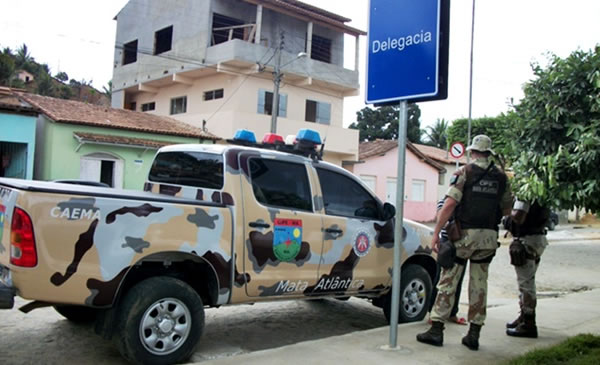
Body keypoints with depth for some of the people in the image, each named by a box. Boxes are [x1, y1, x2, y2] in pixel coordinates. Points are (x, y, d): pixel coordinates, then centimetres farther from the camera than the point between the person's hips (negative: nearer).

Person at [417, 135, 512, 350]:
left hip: (465, 234, -4)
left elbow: (449, 204, -14)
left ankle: (436, 330, 3)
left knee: (448, 281, 2)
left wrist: (436, 233, -12)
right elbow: (507, 209, 15)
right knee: (479, 284, 11)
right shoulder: (500, 177, 8)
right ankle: (474, 334, 14)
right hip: (488, 237, 4)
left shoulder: (465, 173, -5)